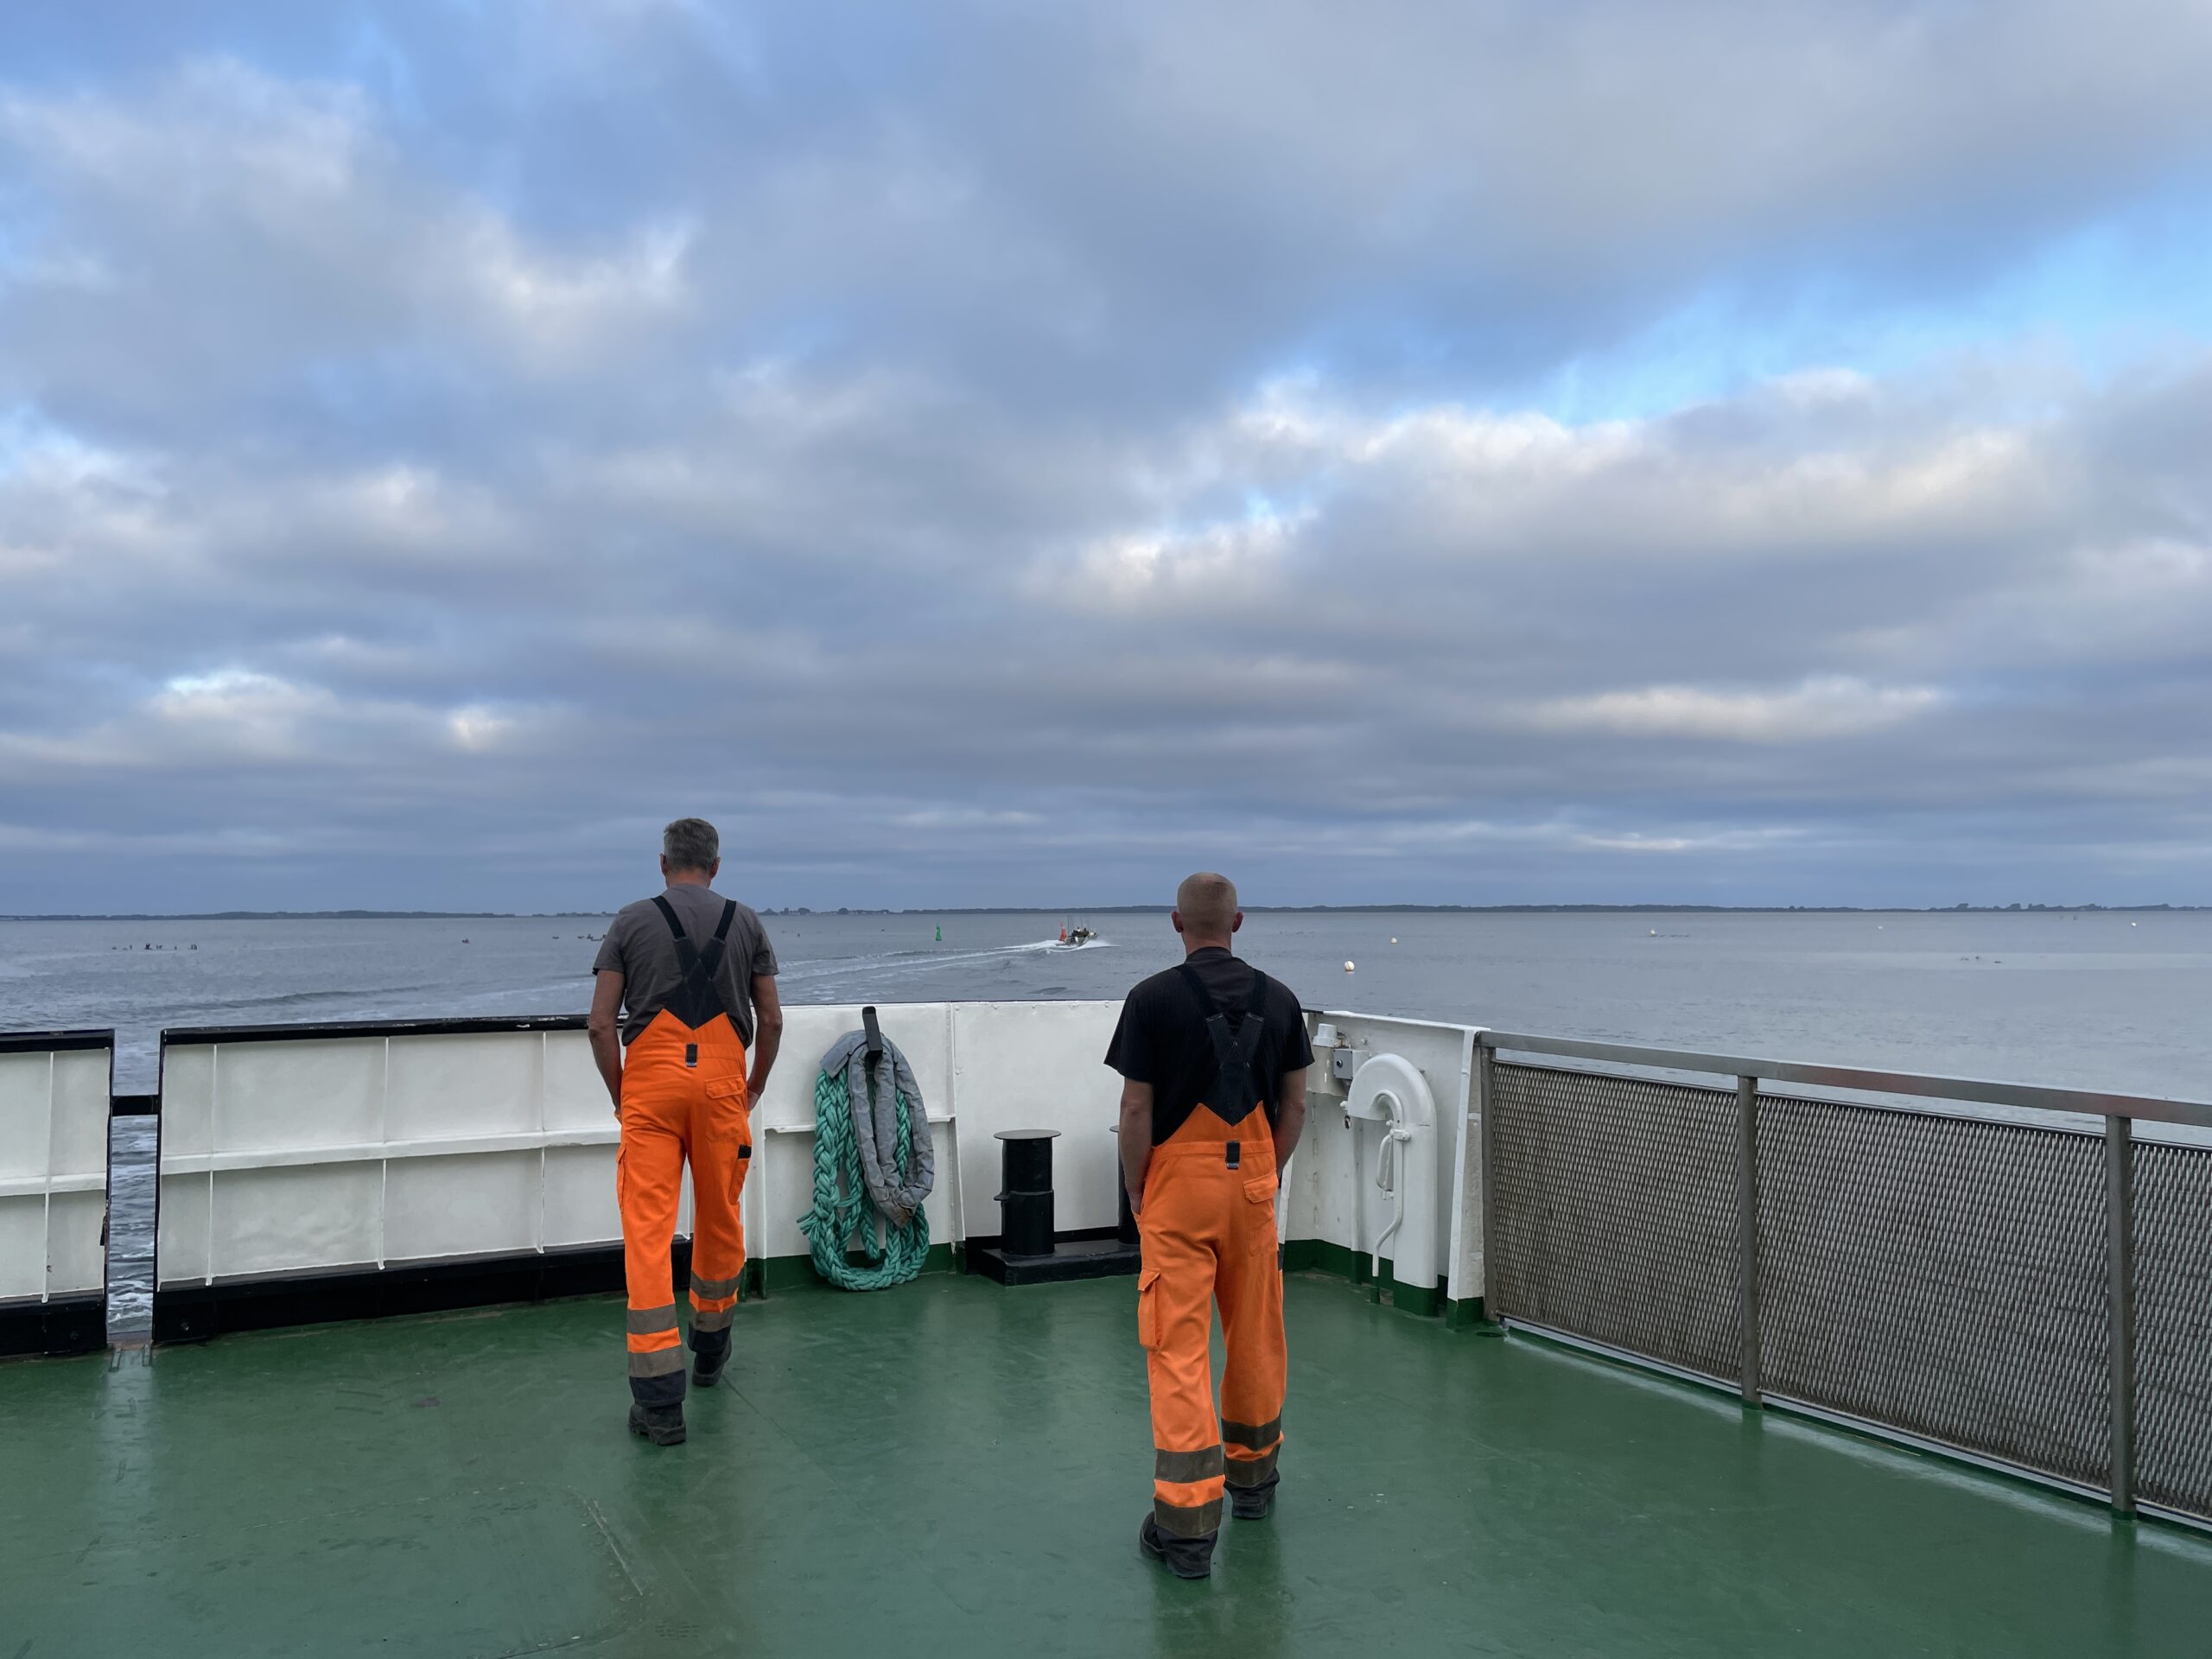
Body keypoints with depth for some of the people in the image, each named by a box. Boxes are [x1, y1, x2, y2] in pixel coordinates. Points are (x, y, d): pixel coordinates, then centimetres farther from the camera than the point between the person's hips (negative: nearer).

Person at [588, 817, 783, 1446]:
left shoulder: (631, 922, 6)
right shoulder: (745, 923, 10)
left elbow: (601, 1023, 0)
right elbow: (771, 1019, 10)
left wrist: (619, 1095, 12)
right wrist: (754, 1087, 22)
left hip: (651, 1082, -1)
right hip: (721, 1082, 2)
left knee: (648, 1232, -2)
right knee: (720, 1219, 19)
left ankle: (659, 1397, -5)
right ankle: (710, 1348, 38)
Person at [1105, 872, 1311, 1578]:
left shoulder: (1153, 998, -10)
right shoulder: (1278, 999, 2)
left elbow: (1137, 1109, -11)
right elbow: (1294, 1104, 6)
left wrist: (1134, 1188, 1)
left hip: (1179, 1187, -4)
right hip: (1252, 1183, 4)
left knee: (1178, 1348, -1)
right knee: (1256, 1334, 18)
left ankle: (1188, 1522, -1)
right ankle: (1252, 1475, 36)